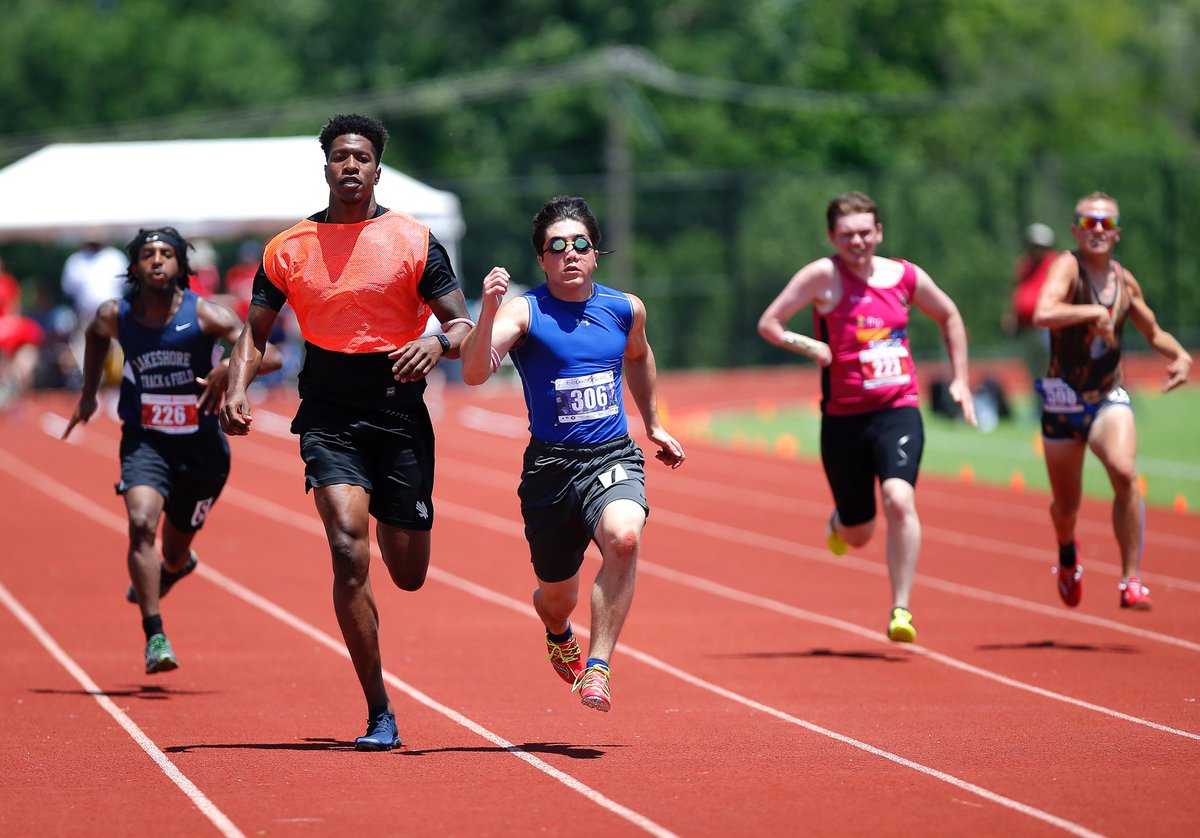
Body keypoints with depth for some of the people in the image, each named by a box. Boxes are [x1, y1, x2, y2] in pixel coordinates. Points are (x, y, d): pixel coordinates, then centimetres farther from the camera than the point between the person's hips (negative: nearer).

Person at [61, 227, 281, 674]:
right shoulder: (116, 316, -6)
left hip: (200, 445, 0)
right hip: (144, 440, 0)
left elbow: (269, 355, -22)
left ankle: (175, 568, 54)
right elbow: (95, 334, 20)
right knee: (141, 523, -26)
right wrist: (88, 393, 21)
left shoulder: (205, 315, -15)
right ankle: (155, 637, -25)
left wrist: (231, 367, -40)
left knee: (174, 553, 14)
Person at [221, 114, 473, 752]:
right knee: (349, 553, -20)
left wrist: (438, 343, -23)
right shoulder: (288, 249, 5)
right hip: (329, 417, 0)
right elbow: (255, 332, 12)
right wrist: (236, 391, -7)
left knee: (408, 575, 8)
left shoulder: (414, 241, 1)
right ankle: (379, 715, -13)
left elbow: (463, 326, 1)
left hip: (400, 417, 1)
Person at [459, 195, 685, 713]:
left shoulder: (626, 310, 5)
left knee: (624, 536, -33)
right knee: (557, 595, 12)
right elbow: (475, 373, -26)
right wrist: (487, 311, -40)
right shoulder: (524, 312, -9)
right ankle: (560, 638, 52)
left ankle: (597, 668, -27)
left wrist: (652, 425, 33)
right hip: (550, 467, -1)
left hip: (613, 458, 1)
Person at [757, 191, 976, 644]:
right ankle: (840, 520, 49)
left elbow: (949, 317, 23)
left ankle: (901, 609, -19)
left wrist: (960, 380, 18)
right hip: (843, 416, -1)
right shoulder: (824, 276, -5)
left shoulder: (906, 277, 5)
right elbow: (768, 324, -4)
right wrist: (807, 346, -20)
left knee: (899, 500, -26)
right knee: (859, 535, 9)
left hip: (898, 411, 1)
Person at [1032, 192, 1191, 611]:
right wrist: (1094, 312, -31)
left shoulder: (1125, 281, 4)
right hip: (1063, 402, -2)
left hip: (1110, 399, 2)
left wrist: (1179, 356, 1)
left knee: (1125, 473, -28)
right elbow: (1043, 314, -34)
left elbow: (1153, 332, 20)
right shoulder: (1067, 267, -13)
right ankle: (1067, 553, 49)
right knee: (1066, 507, 11)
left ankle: (1132, 582, -22)